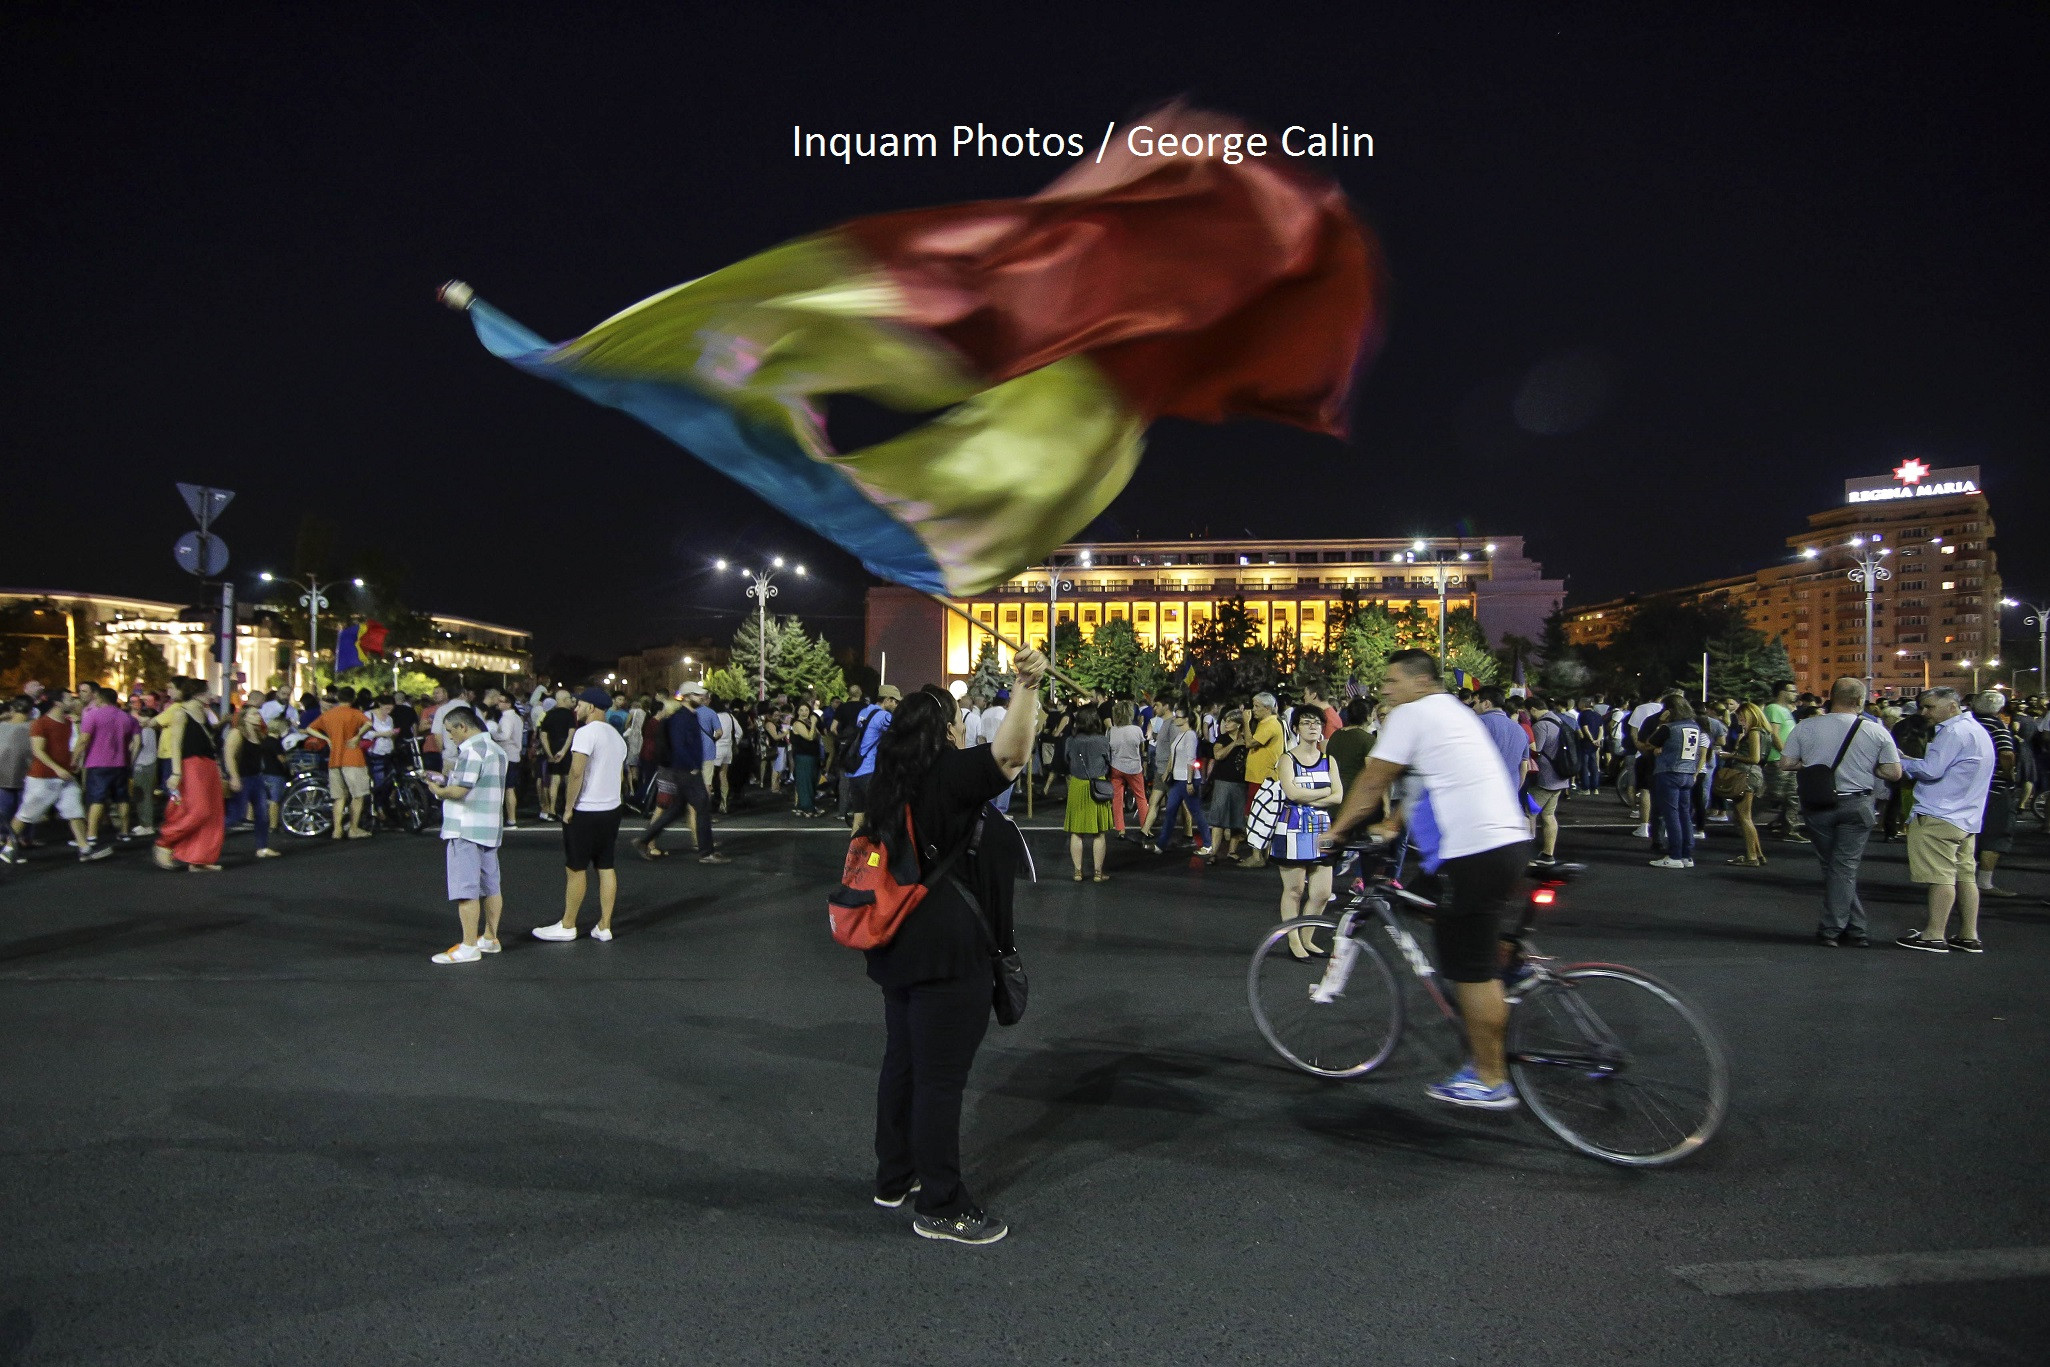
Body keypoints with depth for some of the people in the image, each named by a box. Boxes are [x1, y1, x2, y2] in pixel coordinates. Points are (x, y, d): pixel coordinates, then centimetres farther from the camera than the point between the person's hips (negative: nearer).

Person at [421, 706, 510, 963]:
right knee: (491, 886, 14)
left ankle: (469, 947, -4)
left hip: (465, 829, -10)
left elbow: (460, 790, -22)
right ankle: (490, 938, 22)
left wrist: (439, 791, -4)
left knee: (466, 889, -6)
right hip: (491, 828, 10)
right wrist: (447, 780, 11)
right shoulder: (497, 749, 17)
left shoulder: (471, 750, -15)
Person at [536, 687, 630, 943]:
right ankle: (604, 926, 12)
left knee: (575, 868, 2)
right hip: (611, 809, 8)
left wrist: (568, 807, -14)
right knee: (606, 867, 9)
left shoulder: (586, 732, -14)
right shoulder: (616, 735, 14)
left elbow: (576, 772, -21)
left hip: (585, 811, -8)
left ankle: (567, 926, 11)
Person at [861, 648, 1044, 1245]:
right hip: (946, 954, -9)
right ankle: (940, 1208, 9)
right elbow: (1009, 755, -34)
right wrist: (1028, 685, -40)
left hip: (903, 949, 10)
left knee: (904, 1061, 20)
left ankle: (895, 1176, 34)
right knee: (941, 1077, -1)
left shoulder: (894, 785, 7)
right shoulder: (947, 778, -19)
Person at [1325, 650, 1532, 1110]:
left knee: (1472, 968, -2)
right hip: (1508, 839, 10)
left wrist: (1336, 830, 8)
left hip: (1475, 852, -10)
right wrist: (1394, 826, 30)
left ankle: (1490, 1082, 5)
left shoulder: (1411, 714, -6)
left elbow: (1372, 782, -3)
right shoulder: (1454, 711, 22)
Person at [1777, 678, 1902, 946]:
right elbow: (1894, 772, -4)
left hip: (1818, 804, 1)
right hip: (1857, 805, -1)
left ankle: (1857, 927, 16)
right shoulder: (1876, 731, -5)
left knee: (1832, 865, 12)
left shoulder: (1805, 727, -4)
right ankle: (1831, 928, 4)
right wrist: (1864, 768, 12)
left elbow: (1785, 764, -3)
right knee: (1845, 866, 5)